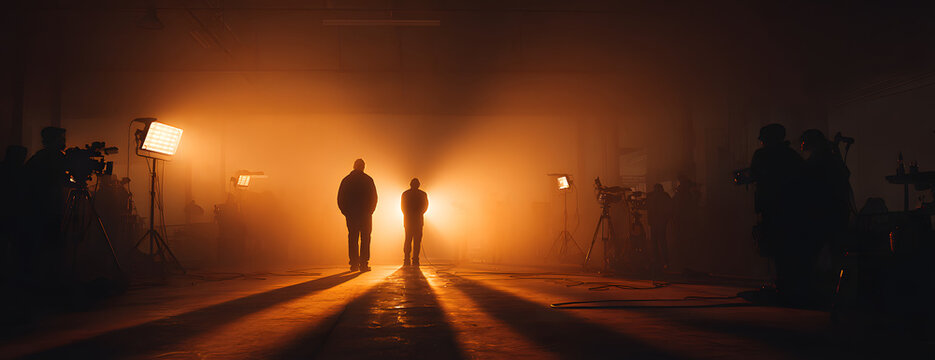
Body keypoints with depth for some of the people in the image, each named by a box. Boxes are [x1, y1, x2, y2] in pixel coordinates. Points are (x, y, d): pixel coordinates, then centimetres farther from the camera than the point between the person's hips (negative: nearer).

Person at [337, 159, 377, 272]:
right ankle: (363, 263, -6)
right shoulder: (368, 179, -2)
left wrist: (345, 212, 10)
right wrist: (370, 211, 7)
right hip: (365, 214, -2)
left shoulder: (346, 180, 5)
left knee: (352, 238, 5)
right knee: (365, 238, 1)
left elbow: (340, 199, 4)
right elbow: (374, 197, -3)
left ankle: (354, 264, 1)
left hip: (351, 214, 2)